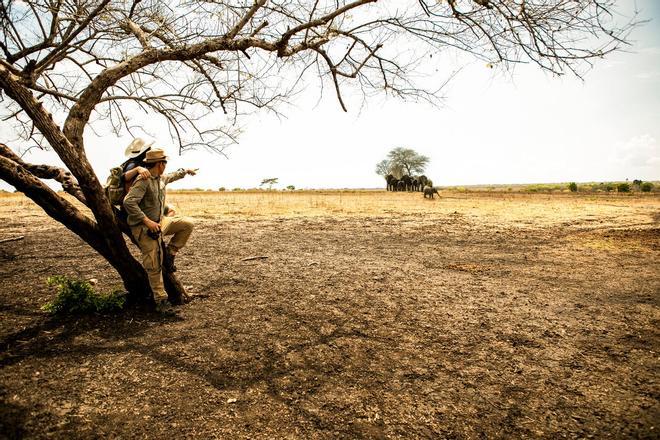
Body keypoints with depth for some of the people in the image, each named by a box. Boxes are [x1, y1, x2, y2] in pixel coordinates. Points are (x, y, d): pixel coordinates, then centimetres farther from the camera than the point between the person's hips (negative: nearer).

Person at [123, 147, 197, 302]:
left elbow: (171, 176, 31)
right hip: (145, 228, -8)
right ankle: (161, 298, 8)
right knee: (154, 266, -5)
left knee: (188, 223, -3)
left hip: (160, 221, 8)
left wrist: (186, 171, 43)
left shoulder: (161, 178, 5)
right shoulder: (143, 180, -22)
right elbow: (128, 202, -31)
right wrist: (147, 221, -31)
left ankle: (170, 251, 8)